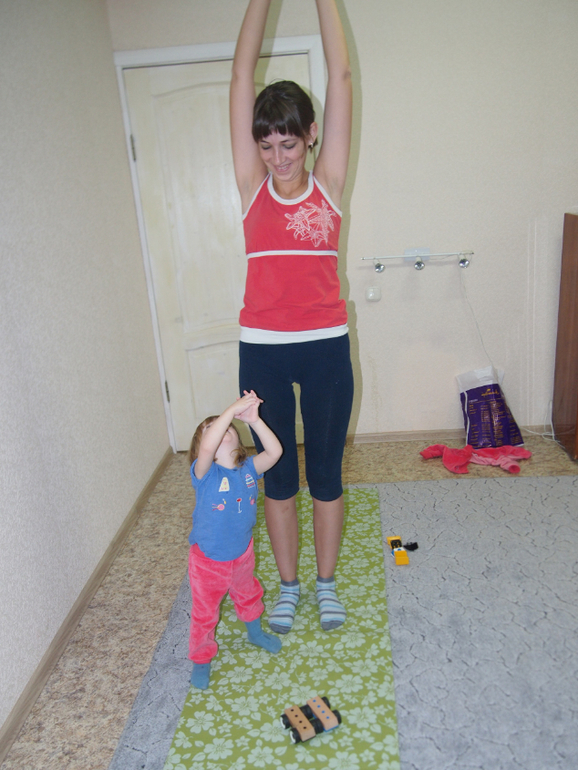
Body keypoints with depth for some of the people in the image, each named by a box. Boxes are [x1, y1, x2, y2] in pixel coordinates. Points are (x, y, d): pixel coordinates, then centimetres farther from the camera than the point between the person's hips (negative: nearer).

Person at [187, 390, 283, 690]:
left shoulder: (248, 469, -14)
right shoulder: (204, 473, -27)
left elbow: (274, 452, -28)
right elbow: (207, 447, -48)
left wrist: (253, 419, -38)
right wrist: (233, 409, -46)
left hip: (242, 554, 5)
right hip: (208, 561, -4)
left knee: (248, 595, 32)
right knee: (204, 614, 16)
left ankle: (255, 632, 60)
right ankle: (201, 659, 42)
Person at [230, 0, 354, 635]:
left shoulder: (328, 182, 3)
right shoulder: (252, 185, 3)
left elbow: (340, 75, 0)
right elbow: (243, 71, 2)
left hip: (326, 347, 0)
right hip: (263, 350, 1)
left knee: (325, 469, 11)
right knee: (278, 473, 13)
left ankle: (326, 582, 33)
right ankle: (287, 586, 33)